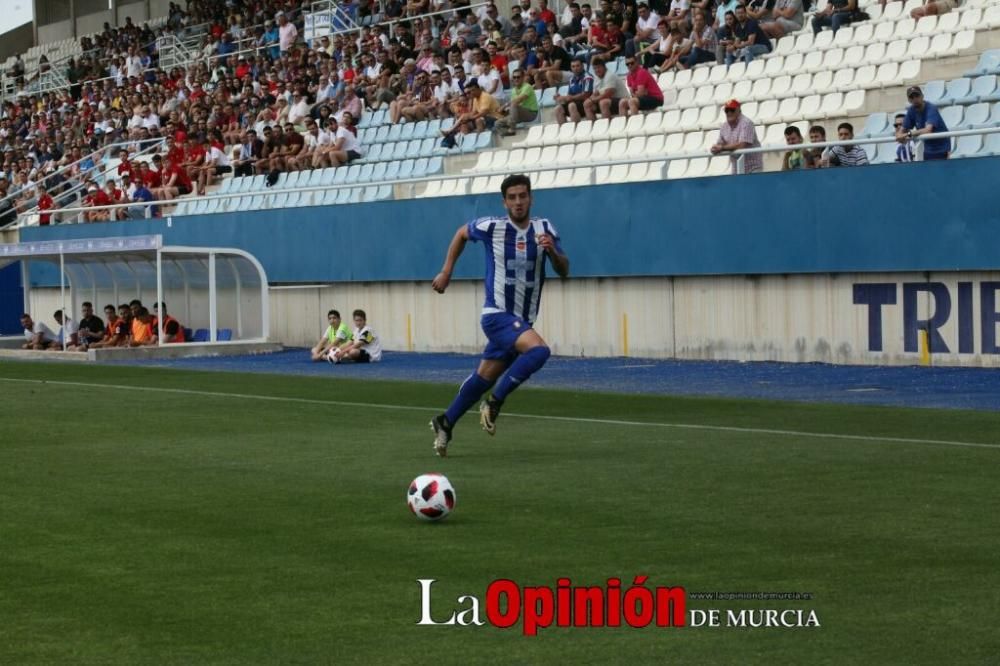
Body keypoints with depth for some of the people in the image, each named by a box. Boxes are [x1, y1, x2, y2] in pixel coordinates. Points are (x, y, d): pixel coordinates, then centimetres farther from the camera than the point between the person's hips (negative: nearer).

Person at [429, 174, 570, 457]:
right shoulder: (492, 227, -8)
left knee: (484, 378, 12)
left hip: (522, 320, 5)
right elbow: (461, 234, 12)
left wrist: (552, 251, -20)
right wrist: (446, 271, 11)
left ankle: (445, 423, 30)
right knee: (539, 350, -29)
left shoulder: (544, 229, 1)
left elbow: (564, 271, 0)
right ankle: (494, 404, -16)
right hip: (497, 314, -5)